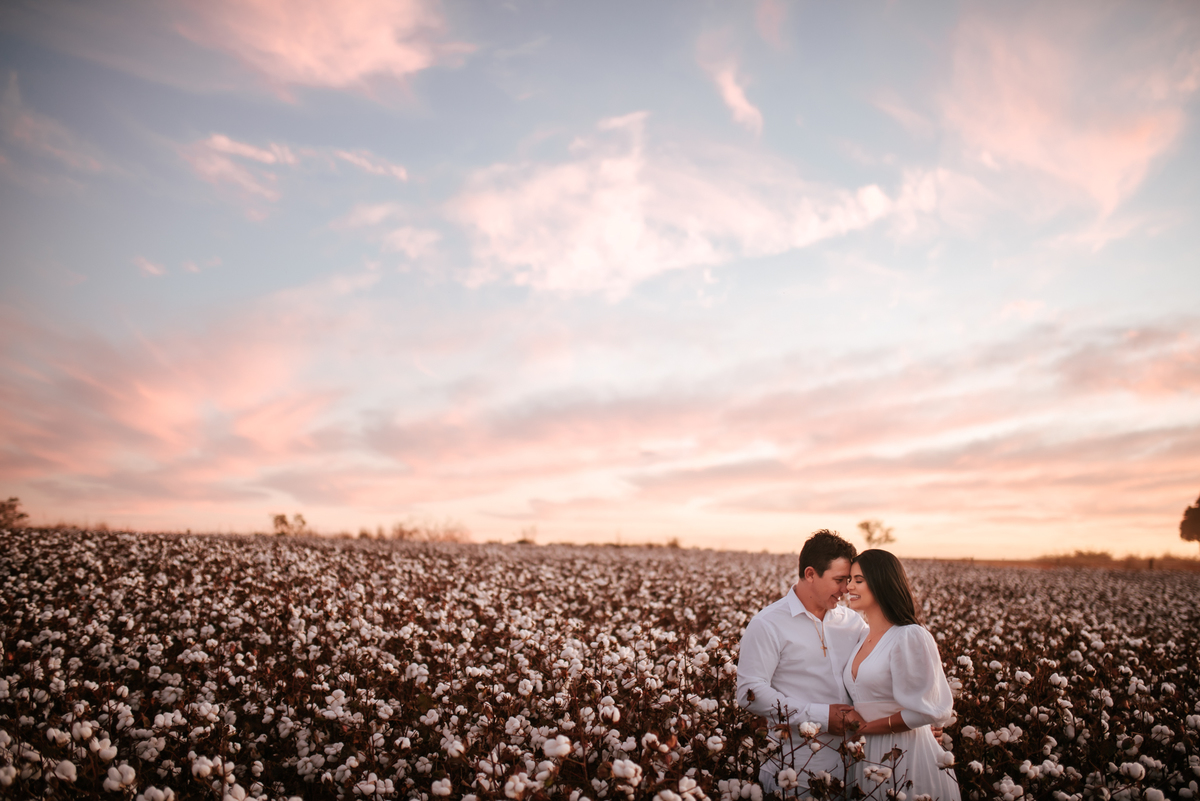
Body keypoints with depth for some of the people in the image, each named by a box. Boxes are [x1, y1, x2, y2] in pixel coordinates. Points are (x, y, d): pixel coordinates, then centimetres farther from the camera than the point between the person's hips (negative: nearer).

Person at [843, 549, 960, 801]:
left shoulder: (911, 637, -17)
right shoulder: (862, 637, 7)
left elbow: (926, 711, -19)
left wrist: (869, 727, -13)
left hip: (907, 757, -7)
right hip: (867, 755, 7)